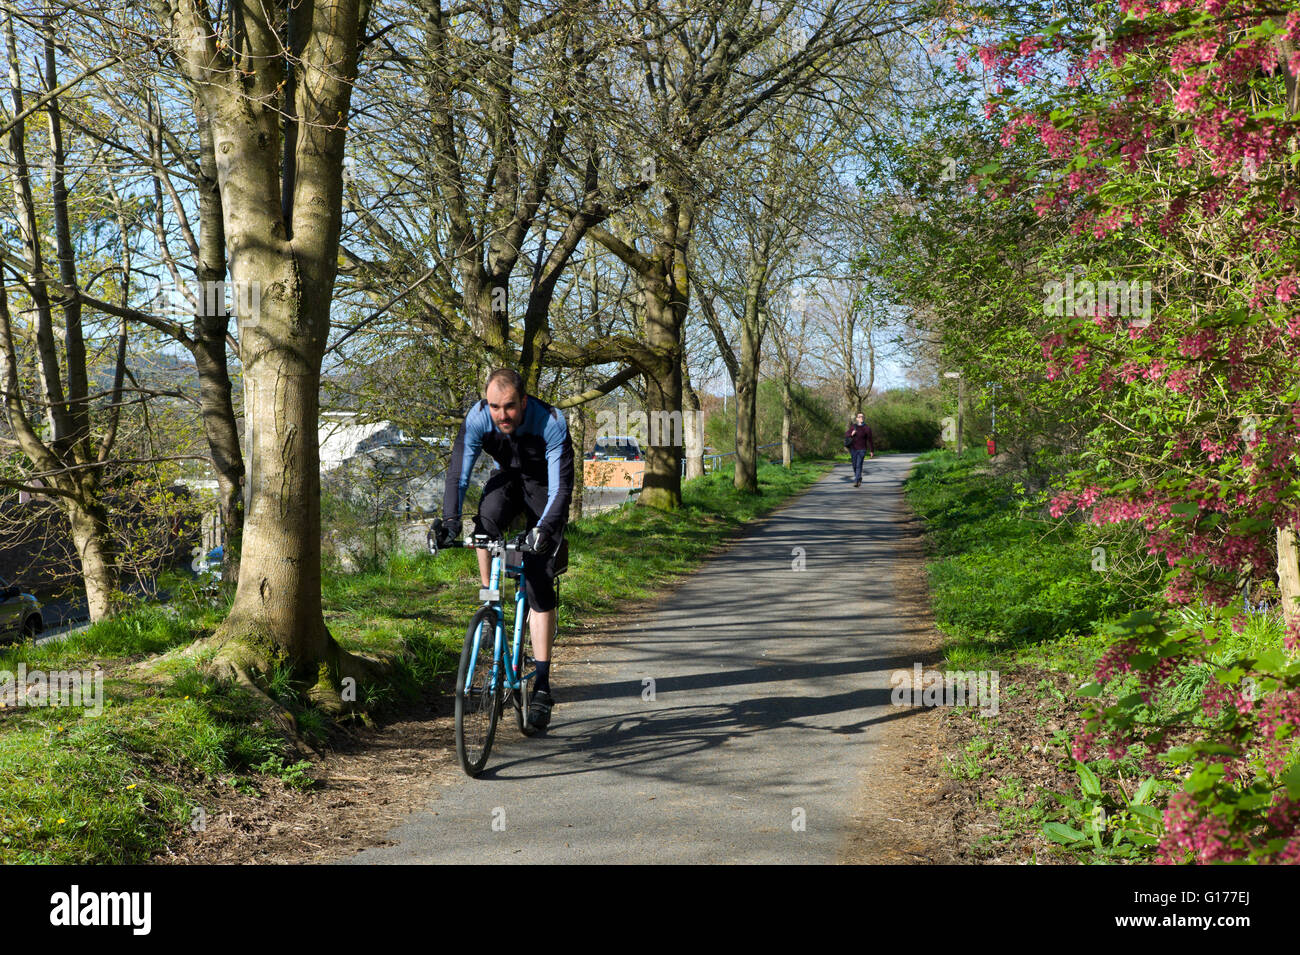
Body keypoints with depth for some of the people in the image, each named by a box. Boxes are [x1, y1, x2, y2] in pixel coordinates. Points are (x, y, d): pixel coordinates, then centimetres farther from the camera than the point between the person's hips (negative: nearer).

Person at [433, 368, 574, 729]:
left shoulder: (551, 422, -33)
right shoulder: (478, 419, -25)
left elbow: (561, 486, -36)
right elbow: (458, 473, -25)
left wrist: (545, 528, -51)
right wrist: (450, 520, -41)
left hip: (545, 485, -3)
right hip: (508, 477, 3)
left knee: (539, 584, -12)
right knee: (487, 521, -35)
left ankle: (542, 686, -10)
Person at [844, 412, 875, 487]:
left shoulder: (867, 428, -7)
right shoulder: (853, 426, 1)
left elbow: (870, 440, -3)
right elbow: (846, 434, 11)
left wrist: (872, 451, 0)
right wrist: (851, 434, -13)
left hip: (862, 449, -3)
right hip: (853, 449, 3)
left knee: (859, 465, -13)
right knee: (854, 465, 10)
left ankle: (856, 481, -14)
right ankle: (859, 478, 33)